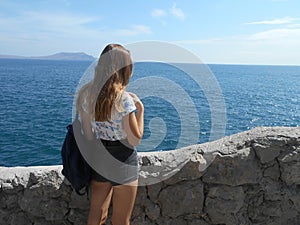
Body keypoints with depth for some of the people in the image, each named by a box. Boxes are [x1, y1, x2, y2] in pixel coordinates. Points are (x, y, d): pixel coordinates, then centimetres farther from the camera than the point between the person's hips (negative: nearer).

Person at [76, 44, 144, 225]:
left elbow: (88, 134, 4)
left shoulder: (86, 92, -4)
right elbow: (135, 140, -16)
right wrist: (140, 108, -8)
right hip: (123, 159, -5)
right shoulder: (123, 99, -22)